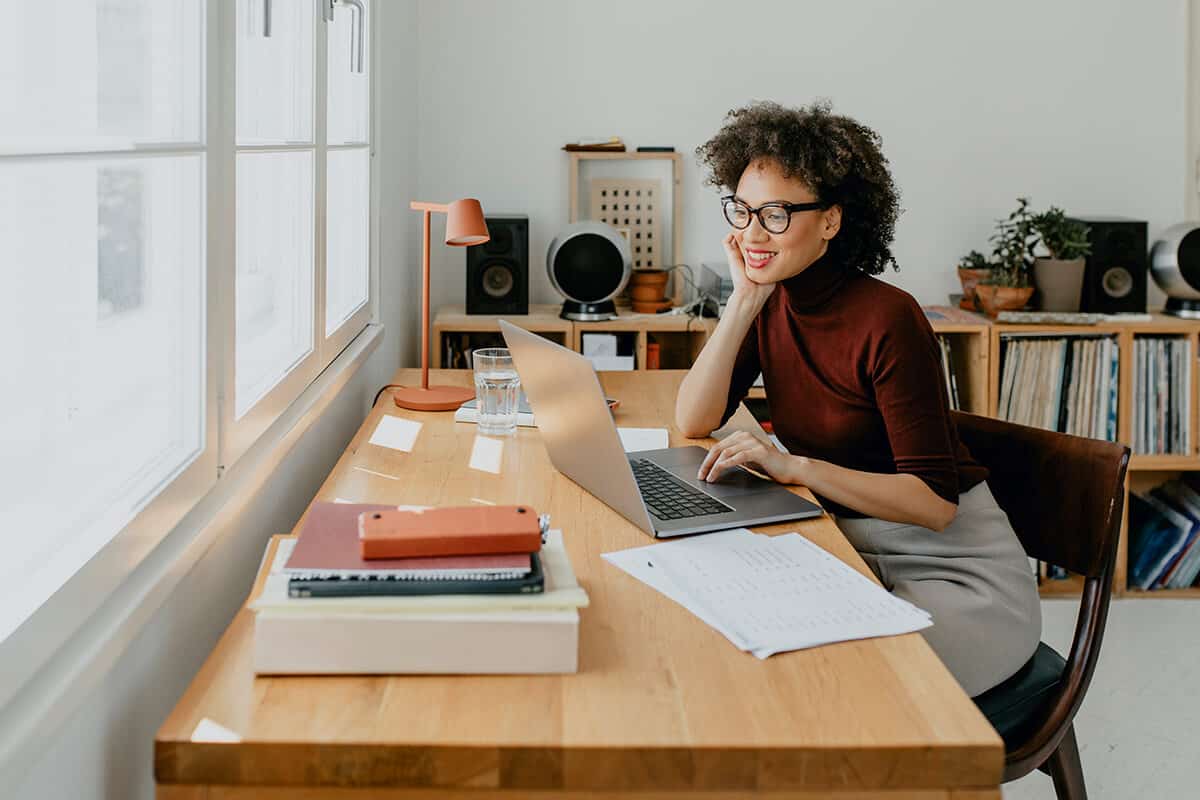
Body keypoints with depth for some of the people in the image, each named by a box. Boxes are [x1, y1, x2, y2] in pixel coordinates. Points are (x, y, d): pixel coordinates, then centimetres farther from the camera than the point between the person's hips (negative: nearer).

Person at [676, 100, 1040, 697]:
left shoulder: (887, 319, -21)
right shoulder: (771, 302, 1)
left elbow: (935, 501, -23)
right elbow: (693, 422, -6)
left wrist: (795, 466, -33)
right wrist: (743, 301, -13)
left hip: (959, 574, -6)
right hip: (849, 550, 6)